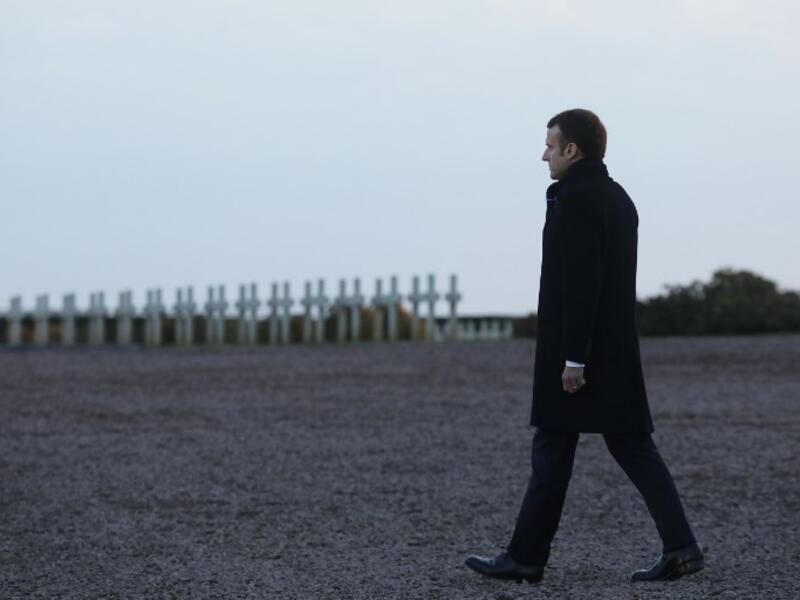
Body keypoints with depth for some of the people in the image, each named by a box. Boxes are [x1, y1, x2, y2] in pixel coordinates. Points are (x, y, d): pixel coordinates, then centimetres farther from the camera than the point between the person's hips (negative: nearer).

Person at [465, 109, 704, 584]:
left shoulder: (575, 198, -14)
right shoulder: (619, 198, 15)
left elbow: (580, 282, -20)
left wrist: (573, 358, -21)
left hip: (577, 348, -9)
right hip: (618, 349, 9)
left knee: (553, 452, 0)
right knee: (633, 446, 5)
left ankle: (527, 557, 8)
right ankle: (680, 547, -3)